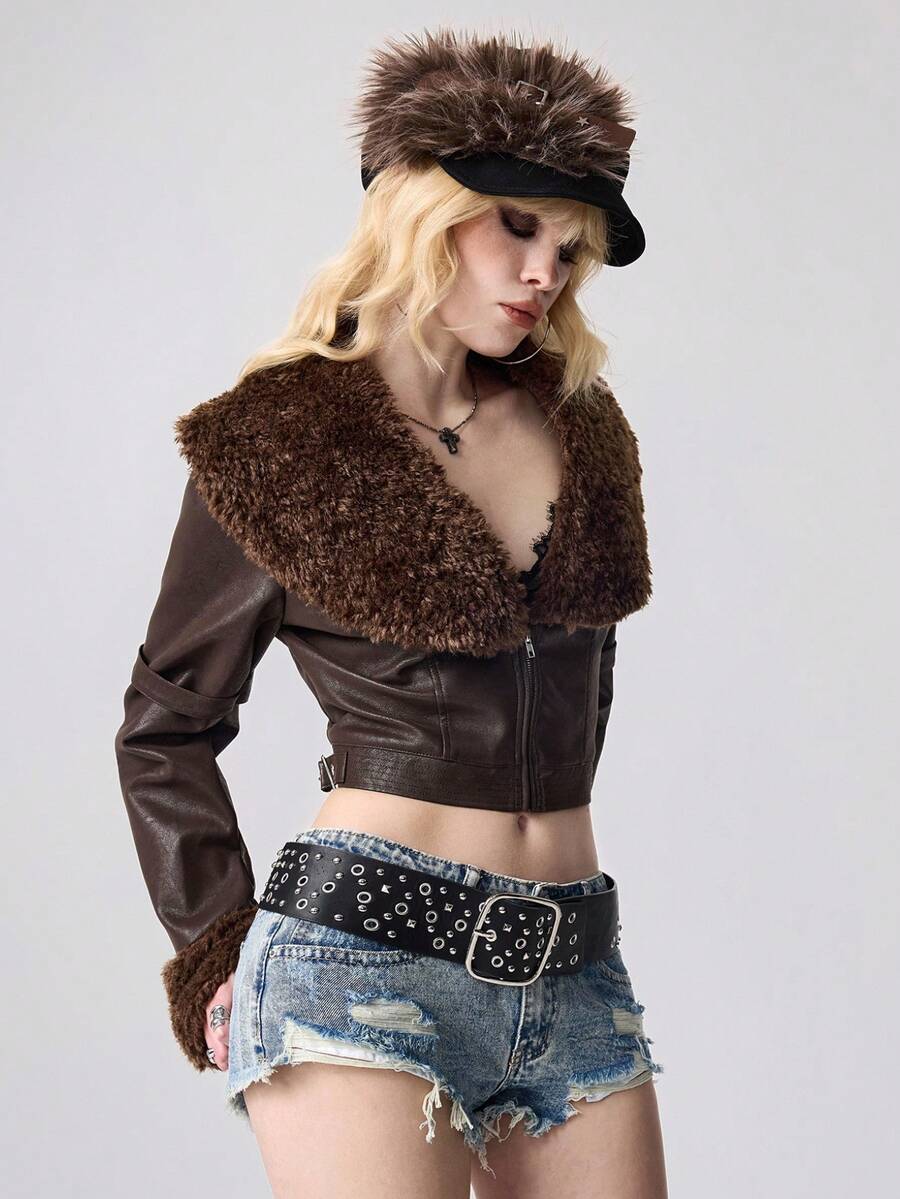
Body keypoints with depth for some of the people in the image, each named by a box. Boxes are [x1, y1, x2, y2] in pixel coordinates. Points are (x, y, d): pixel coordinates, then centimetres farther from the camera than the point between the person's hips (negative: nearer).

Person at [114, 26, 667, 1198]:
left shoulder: (578, 428, 11)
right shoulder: (277, 445, -2)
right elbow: (166, 726, 6)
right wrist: (221, 946, 3)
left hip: (574, 974, 5)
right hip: (362, 963, -5)